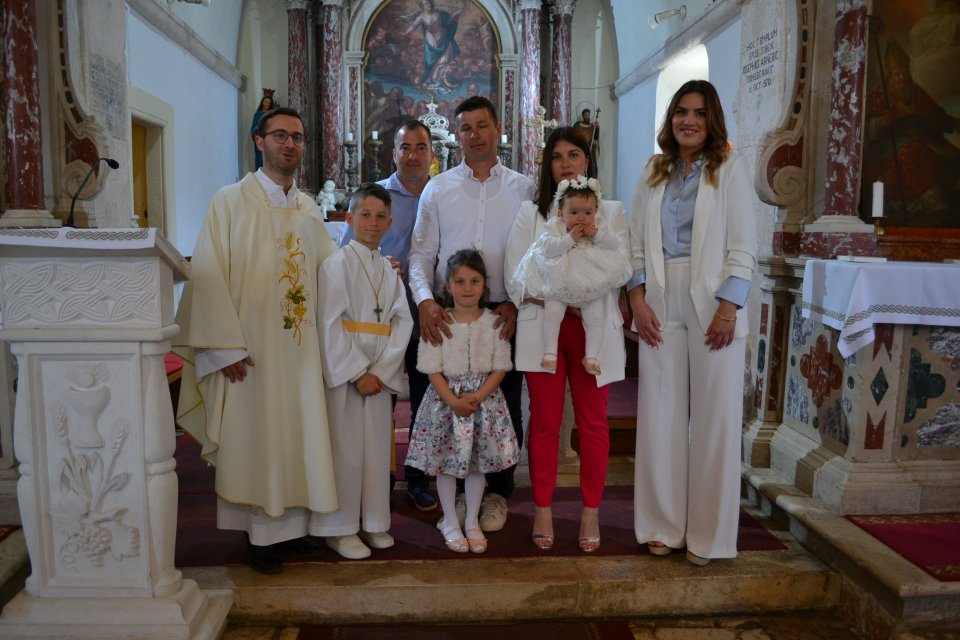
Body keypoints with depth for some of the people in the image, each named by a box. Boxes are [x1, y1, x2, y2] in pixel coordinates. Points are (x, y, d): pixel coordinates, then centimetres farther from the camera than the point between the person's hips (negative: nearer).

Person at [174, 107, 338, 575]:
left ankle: (293, 524, 22)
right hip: (250, 347, -5)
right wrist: (225, 347, -14)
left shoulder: (308, 210, 12)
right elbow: (209, 277, -9)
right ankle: (263, 533, 17)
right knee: (255, 436, 3)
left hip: (300, 345, 5)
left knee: (300, 433, 8)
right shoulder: (230, 202, -4)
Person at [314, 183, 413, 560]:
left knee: (377, 446, 10)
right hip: (343, 372, -5)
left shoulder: (389, 270, 11)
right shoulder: (337, 264, -5)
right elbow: (330, 324, -11)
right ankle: (340, 529, 13)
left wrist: (381, 370, -9)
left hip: (380, 373, 5)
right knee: (345, 448, 0)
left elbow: (403, 321, 3)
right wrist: (357, 373, -14)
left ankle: (373, 522, 24)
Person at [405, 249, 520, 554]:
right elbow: (432, 369, -8)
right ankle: (450, 523, 25)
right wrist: (453, 400, -18)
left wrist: (477, 396, -16)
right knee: (446, 462, 7)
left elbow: (500, 368, -4)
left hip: (484, 400, 1)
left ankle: (472, 522, 27)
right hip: (446, 400, -1)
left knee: (478, 461, 11)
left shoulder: (494, 323, -3)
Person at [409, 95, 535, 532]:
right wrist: (424, 300, -12)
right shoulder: (437, 189, 8)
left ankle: (496, 491, 24)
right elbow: (421, 253, 4)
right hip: (449, 312, 1)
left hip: (505, 312, 0)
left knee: (504, 405, 7)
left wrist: (517, 303, -11)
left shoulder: (523, 189, 6)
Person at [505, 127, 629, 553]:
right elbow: (517, 280, -3)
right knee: (545, 422, 5)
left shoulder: (611, 211, 11)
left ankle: (590, 512, 19)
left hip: (594, 331, 1)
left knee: (593, 422, 5)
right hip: (542, 327, 0)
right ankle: (542, 510, 19)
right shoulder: (530, 212, 9)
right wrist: (570, 303, -14)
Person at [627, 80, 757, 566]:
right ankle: (663, 525, 19)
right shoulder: (653, 171, 13)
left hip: (713, 306, -3)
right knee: (660, 416, 5)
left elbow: (742, 246, -2)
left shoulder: (730, 167, 3)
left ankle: (708, 534, 15)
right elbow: (637, 243, 10)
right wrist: (637, 298, -3)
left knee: (714, 419, 1)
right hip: (660, 306, 3)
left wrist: (728, 308, -11)